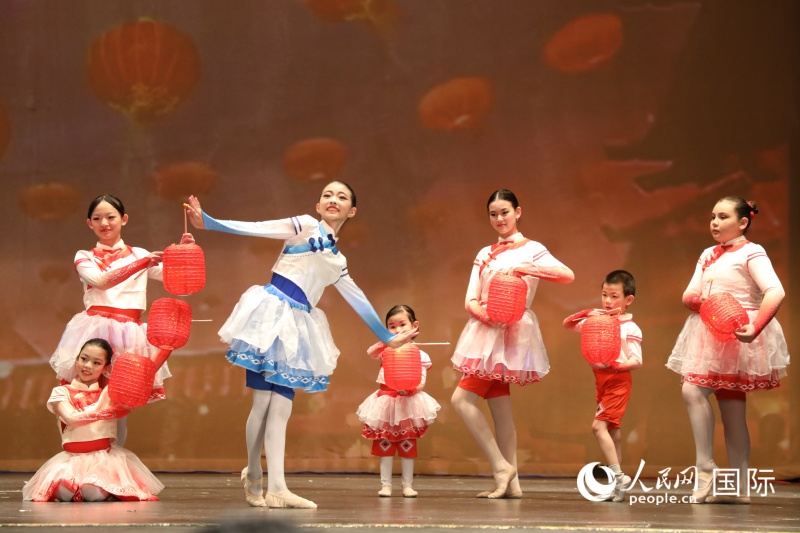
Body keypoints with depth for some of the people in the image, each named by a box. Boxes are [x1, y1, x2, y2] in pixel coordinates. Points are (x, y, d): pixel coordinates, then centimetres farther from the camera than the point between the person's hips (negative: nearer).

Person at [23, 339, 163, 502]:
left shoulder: (110, 393, 12)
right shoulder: (61, 392, 8)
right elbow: (70, 418, -9)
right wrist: (102, 413, -9)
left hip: (105, 456, 0)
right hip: (72, 458, 0)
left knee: (95, 493, -27)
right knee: (65, 490, -30)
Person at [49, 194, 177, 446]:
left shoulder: (139, 254, 12)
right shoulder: (84, 257, 8)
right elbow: (102, 281, -13)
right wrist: (143, 263, -22)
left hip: (128, 334, 1)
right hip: (95, 331, -1)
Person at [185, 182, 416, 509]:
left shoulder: (336, 261, 20)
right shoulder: (304, 226, 3)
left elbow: (359, 302, 30)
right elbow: (254, 229, -7)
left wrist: (387, 337, 35)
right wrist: (206, 223, -18)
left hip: (296, 326, 6)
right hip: (271, 315, -6)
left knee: (281, 407, 0)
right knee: (262, 402, -5)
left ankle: (276, 488, -4)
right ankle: (253, 477, 11)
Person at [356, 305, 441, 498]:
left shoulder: (419, 355, 1)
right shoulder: (386, 350, 6)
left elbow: (421, 380, -7)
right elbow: (371, 352, -13)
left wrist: (412, 387, -27)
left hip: (408, 401, -1)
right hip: (386, 401, 1)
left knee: (408, 445, 4)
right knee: (384, 445, 2)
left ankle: (407, 485, 10)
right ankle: (385, 485, 6)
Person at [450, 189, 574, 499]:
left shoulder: (531, 250, -2)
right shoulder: (485, 255, 15)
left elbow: (568, 275, -18)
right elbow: (470, 300, 7)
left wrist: (523, 268, -27)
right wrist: (485, 313, -16)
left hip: (512, 334, -6)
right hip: (487, 333, 6)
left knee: (463, 398, -15)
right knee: (500, 407, 5)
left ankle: (501, 466, -10)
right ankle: (510, 483, 7)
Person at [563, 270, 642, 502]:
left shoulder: (630, 328, -10)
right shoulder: (597, 321, 7)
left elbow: (636, 361, -14)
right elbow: (568, 324, 10)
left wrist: (615, 365, -30)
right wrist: (587, 314, -7)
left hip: (618, 379, -7)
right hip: (601, 379, 7)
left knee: (599, 425, -18)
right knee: (612, 429, 10)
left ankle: (618, 477, -15)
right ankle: (618, 483, 15)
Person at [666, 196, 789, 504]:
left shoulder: (751, 253, -6)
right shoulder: (708, 256, 17)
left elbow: (775, 292, -19)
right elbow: (689, 296, 14)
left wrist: (755, 327, -32)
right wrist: (694, 300, -11)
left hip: (736, 338, -7)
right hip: (708, 336, 7)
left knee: (693, 389, -20)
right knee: (732, 408, 7)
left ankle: (705, 468, -15)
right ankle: (740, 488, 10)